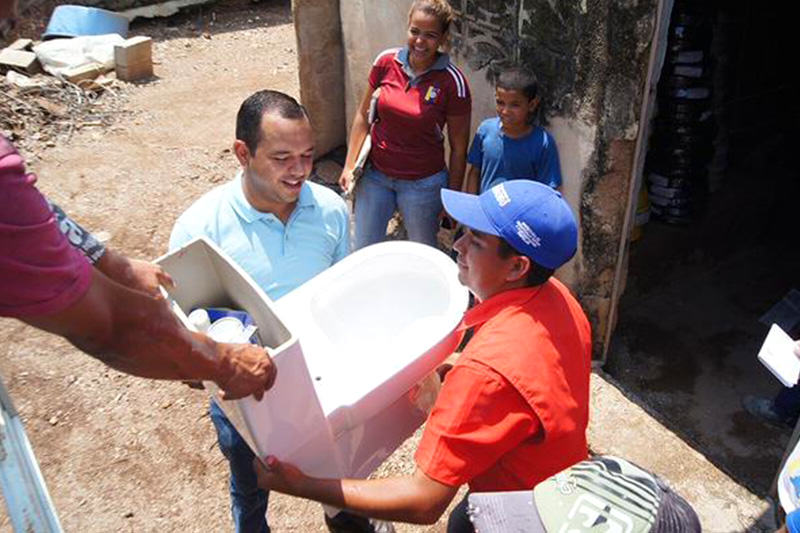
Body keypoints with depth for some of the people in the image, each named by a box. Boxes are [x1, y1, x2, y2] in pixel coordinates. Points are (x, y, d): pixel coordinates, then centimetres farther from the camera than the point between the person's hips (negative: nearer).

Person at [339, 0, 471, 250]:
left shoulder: (452, 81, -15)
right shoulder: (386, 62, -7)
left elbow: (458, 148, -8)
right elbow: (363, 116, 4)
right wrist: (349, 165, 1)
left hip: (423, 183, -3)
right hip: (374, 174, 3)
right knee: (363, 250, 15)